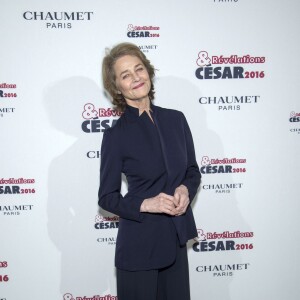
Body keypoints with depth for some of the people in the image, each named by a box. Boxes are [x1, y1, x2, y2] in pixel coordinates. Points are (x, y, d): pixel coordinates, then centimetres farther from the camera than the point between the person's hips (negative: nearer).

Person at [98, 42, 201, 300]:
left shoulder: (176, 119, 2)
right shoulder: (115, 135, -10)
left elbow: (193, 170, 11)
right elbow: (107, 197, -5)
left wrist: (185, 189, -10)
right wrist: (145, 204, -20)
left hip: (177, 238, 4)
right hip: (139, 243, -4)